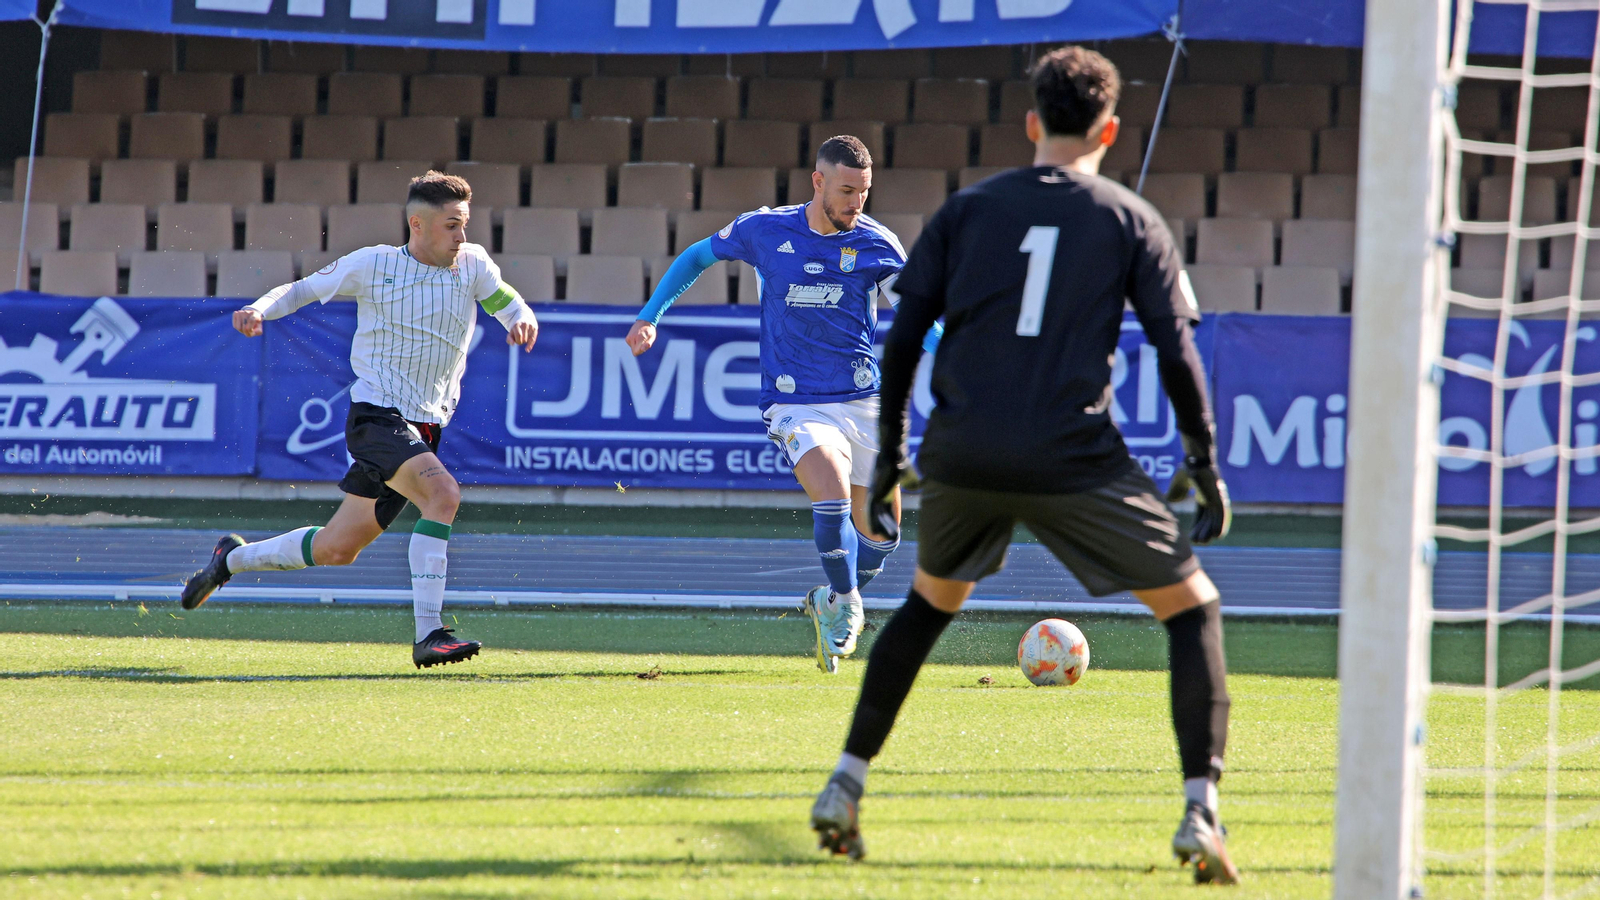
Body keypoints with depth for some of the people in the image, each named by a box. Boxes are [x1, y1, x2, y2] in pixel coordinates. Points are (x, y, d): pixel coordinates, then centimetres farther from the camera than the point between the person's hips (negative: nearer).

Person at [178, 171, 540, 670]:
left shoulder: (472, 264, 4)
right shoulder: (372, 265, -3)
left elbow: (512, 308, -2)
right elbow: (300, 290, 7)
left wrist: (524, 321, -26)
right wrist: (259, 310, -13)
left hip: (426, 428, 5)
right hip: (376, 417, -5)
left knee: (337, 549, 12)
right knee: (443, 492, -31)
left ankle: (233, 558, 37)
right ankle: (428, 633, -33)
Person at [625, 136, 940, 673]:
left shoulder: (876, 244, -2)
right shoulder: (765, 231, -3)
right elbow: (697, 257, 14)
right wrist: (650, 316, 8)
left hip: (863, 402, 3)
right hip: (795, 404, -3)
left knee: (879, 540, 4)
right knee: (832, 498, -28)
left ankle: (830, 605, 35)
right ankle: (846, 608, -5)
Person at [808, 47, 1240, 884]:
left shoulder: (967, 208, 12)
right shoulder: (1131, 220, 7)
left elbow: (901, 336, 10)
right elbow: (1177, 353, 2)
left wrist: (890, 452, 17)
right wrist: (1203, 463, 11)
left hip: (961, 455, 3)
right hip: (1074, 460, -3)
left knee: (929, 601, 29)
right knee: (1192, 608, 10)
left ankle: (844, 787, 24)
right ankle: (1199, 812, -5)